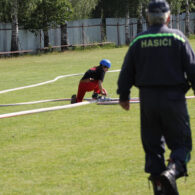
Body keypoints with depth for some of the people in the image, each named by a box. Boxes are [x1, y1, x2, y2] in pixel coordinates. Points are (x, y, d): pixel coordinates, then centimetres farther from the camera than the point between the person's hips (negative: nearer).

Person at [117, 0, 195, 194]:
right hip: (173, 98, -2)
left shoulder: (138, 41, 3)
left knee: (152, 146, 12)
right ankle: (172, 170, -23)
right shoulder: (177, 37, -3)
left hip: (148, 99, 2)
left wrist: (124, 95, 21)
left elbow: (126, 72, 8)